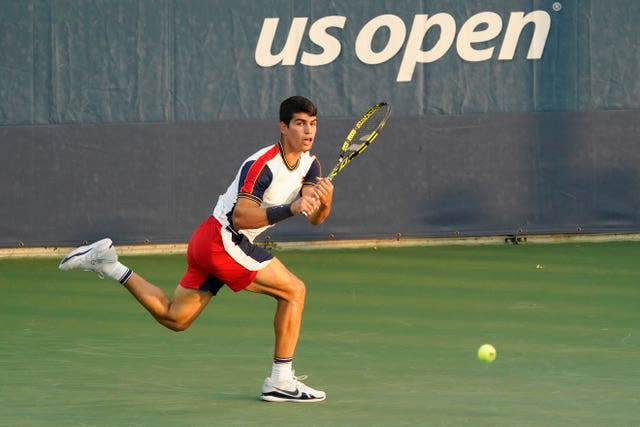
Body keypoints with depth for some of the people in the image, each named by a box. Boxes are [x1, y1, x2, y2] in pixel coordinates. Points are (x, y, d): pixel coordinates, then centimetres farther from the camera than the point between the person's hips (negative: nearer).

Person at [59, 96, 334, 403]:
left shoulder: (309, 164, 5)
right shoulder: (262, 165, -21)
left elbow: (314, 219, -3)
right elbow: (241, 217, -29)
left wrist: (324, 201, -26)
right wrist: (289, 209, -38)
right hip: (224, 240, -9)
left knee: (173, 318, 17)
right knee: (293, 290, -13)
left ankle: (106, 262, 21)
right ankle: (281, 381, -10)